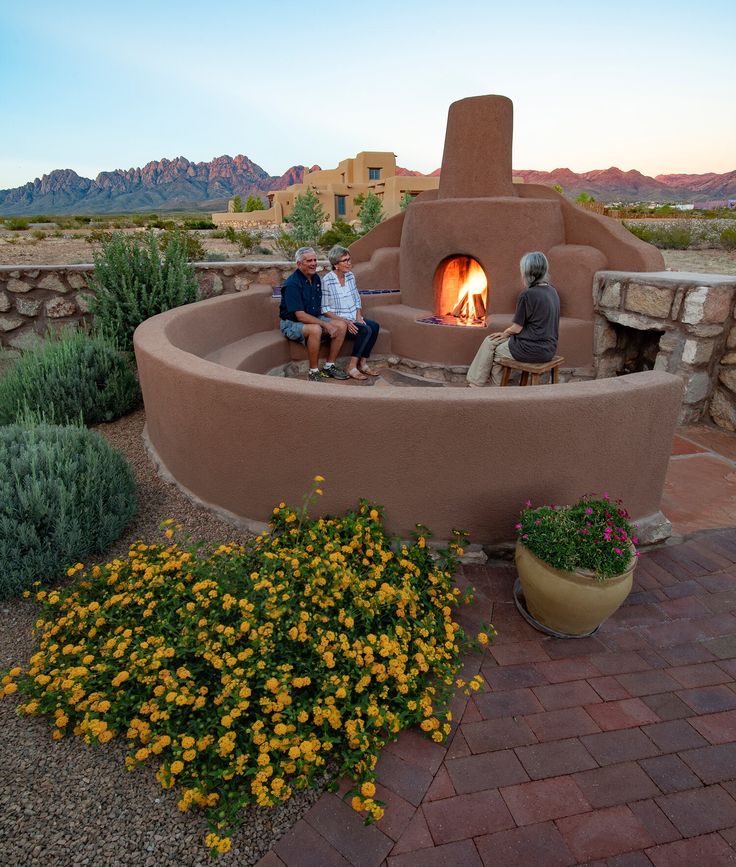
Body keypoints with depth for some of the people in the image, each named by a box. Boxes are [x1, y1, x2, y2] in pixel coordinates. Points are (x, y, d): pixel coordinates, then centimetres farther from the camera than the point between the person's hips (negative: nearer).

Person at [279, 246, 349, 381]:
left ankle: (329, 366, -2)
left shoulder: (315, 278, 6)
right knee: (315, 329, -37)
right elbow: (301, 316, -26)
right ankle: (314, 372, -23)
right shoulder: (292, 284, -20)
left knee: (342, 325, -9)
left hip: (314, 319, 8)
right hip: (292, 323, -8)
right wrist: (326, 325, -26)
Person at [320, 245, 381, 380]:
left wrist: (359, 316, -3)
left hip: (353, 319, 6)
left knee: (374, 326, -22)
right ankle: (352, 367, -20)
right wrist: (344, 321, -20)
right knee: (366, 330, -28)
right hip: (337, 321, -6)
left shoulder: (351, 276, 9)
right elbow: (325, 309, -11)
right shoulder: (327, 281, -11)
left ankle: (362, 363, -14)